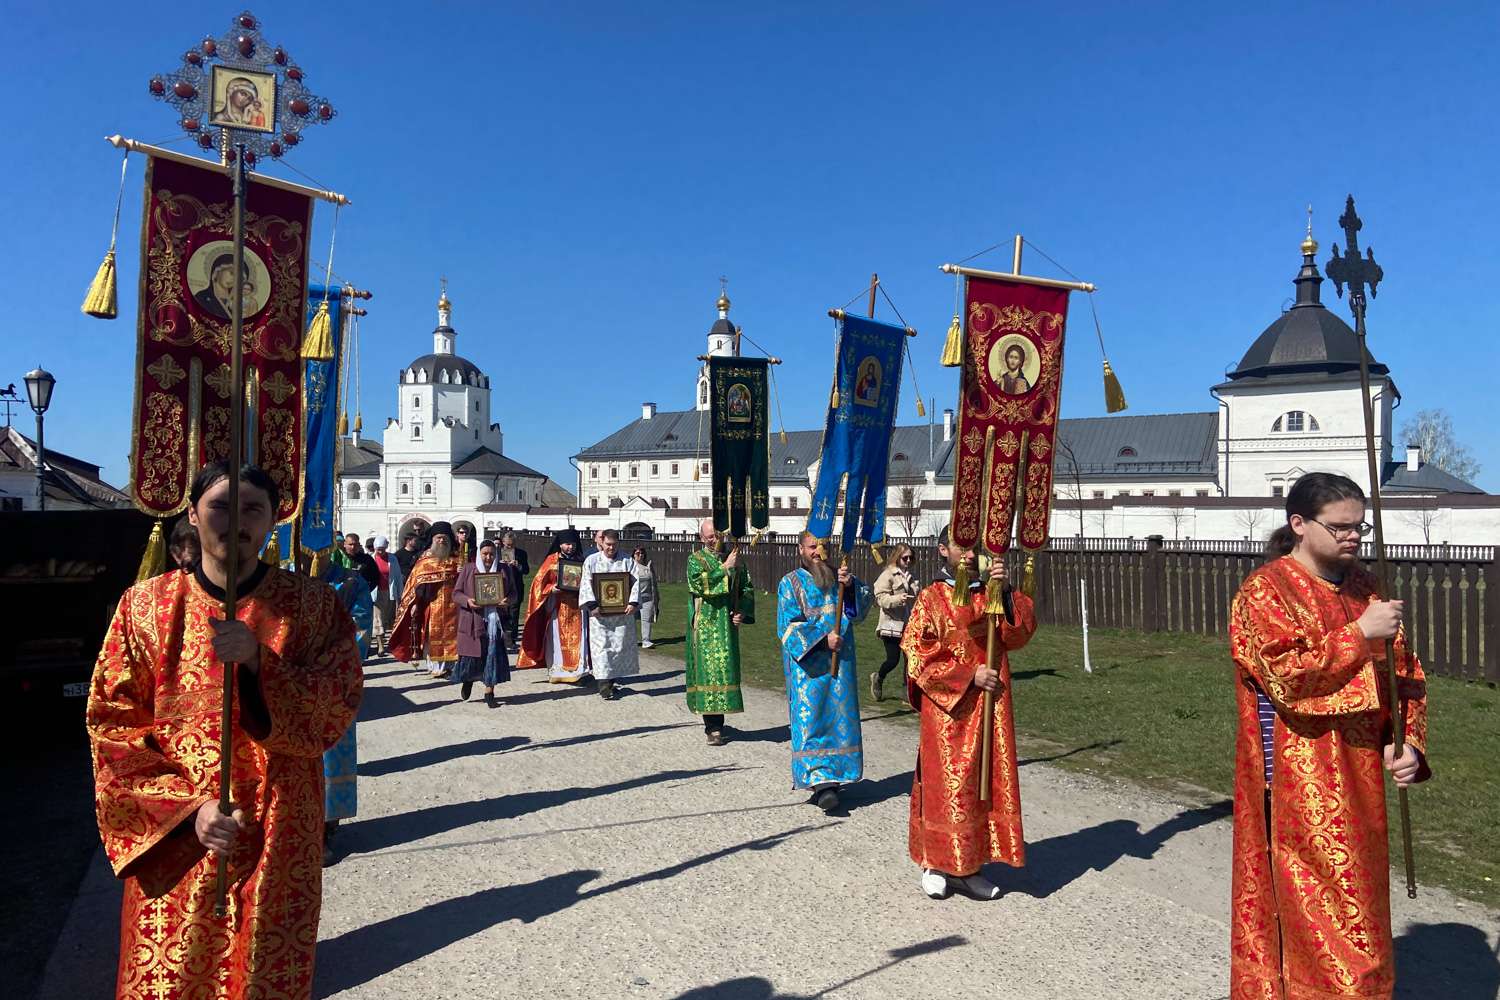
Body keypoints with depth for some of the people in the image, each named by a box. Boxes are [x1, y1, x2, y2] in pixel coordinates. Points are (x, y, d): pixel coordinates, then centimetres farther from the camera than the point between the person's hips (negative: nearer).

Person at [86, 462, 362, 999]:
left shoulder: (314, 605, -3)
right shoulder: (145, 606, -1)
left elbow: (335, 713, -8)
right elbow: (112, 725, -1)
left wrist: (259, 660, -24)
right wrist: (188, 808, -12)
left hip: (279, 839, 0)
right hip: (173, 840, 1)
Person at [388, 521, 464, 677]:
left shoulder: (456, 559, 10)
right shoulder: (424, 561, 7)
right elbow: (415, 583, 4)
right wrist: (414, 604, -3)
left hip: (450, 605, 1)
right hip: (430, 605, -1)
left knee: (448, 635, -1)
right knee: (431, 635, -1)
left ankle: (445, 666, 6)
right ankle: (433, 665, 6)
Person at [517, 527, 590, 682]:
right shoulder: (552, 560, 2)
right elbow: (539, 583, 1)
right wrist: (552, 589, -16)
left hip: (576, 606, 2)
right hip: (557, 606, -2)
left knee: (577, 639, -3)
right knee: (556, 639, -2)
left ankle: (577, 671, 2)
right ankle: (555, 672, 5)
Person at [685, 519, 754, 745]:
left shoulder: (734, 557, 10)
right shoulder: (696, 559, 1)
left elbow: (747, 588, 11)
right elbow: (698, 583, -19)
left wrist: (743, 612, -4)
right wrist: (724, 568, -19)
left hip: (727, 625, 3)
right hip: (705, 626, -3)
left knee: (725, 669, 4)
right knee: (708, 670, -5)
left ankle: (715, 723, 16)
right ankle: (713, 726, 1)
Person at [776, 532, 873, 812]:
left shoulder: (840, 578, 10)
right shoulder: (790, 583, 1)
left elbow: (863, 605, -6)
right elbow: (788, 625, -8)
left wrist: (851, 586, -26)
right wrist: (822, 638, -18)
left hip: (839, 661, 3)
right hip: (807, 665, -3)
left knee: (839, 716, 6)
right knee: (811, 718, -8)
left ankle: (833, 776, 17)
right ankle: (820, 781, -8)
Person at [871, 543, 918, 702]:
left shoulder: (910, 576, 14)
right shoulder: (887, 575, -9)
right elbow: (880, 598, -17)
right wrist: (898, 599, -31)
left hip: (909, 625, 7)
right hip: (892, 625, -7)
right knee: (893, 660, -5)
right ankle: (878, 679, 26)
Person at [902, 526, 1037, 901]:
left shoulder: (990, 595, 9)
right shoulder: (931, 598, -4)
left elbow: (1020, 633, -6)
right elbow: (918, 656, -10)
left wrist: (1004, 591, -19)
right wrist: (970, 676, -15)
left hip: (989, 706, 4)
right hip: (947, 708, -4)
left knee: (986, 781, 6)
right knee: (946, 783, 1)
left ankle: (968, 866, 17)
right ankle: (936, 863, 15)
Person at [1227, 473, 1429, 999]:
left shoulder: (1364, 586, 9)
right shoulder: (1265, 592, -11)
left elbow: (1404, 675, 11)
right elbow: (1287, 674, -23)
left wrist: (1406, 742, -2)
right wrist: (1359, 635, -22)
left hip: (1356, 783, 7)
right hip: (1297, 791, -7)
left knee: (1358, 903, 17)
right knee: (1317, 911, -2)